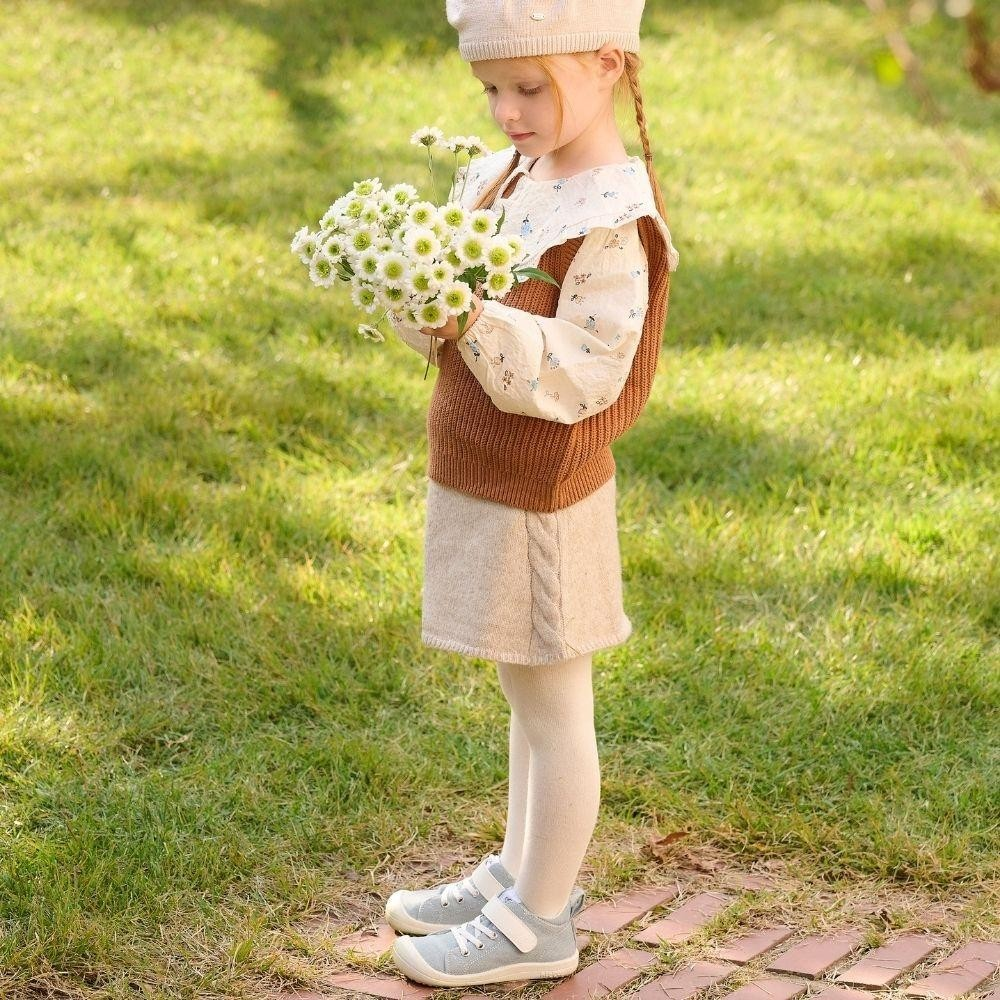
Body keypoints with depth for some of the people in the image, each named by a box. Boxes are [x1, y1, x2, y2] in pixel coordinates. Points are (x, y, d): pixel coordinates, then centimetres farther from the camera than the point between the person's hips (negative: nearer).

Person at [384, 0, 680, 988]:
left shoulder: (612, 221, -19)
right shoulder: (498, 179, 7)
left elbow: (582, 376, -24)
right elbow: (445, 335, 10)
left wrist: (474, 322, -32)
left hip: (540, 499, -8)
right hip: (482, 486, 8)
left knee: (551, 706, 4)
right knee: (527, 695, 21)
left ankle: (539, 925, 15)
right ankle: (521, 872, 35)